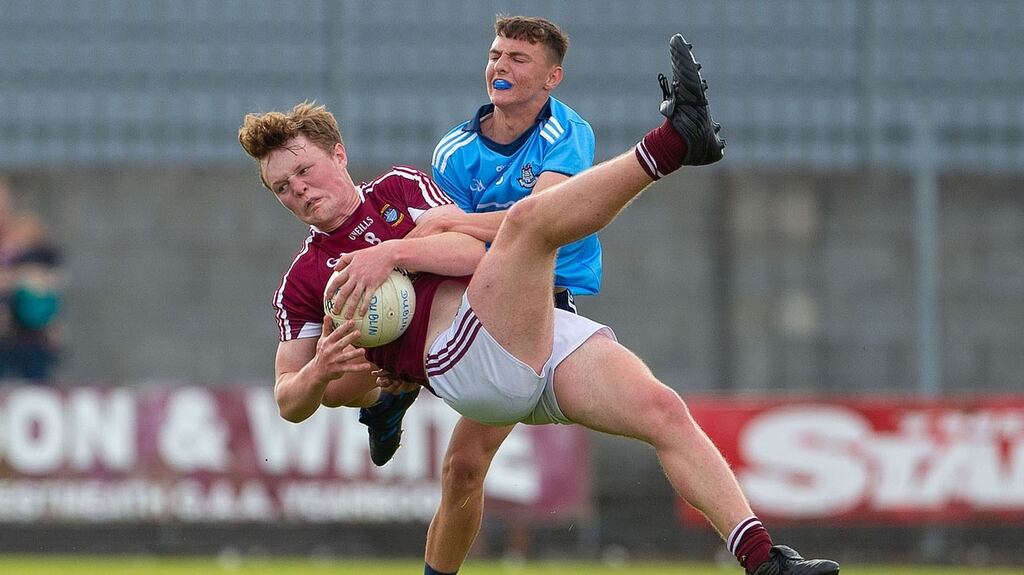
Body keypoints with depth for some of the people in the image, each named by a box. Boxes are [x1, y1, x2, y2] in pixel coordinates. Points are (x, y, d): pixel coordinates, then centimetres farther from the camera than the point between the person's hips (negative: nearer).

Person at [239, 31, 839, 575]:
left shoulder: (401, 189, 23)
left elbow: (470, 251, 6)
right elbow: (290, 402, 17)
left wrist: (390, 253, -9)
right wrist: (319, 372, -6)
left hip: (542, 336, 4)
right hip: (464, 361, -4)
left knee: (664, 412, -17)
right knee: (527, 219, -26)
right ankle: (675, 138, -37)